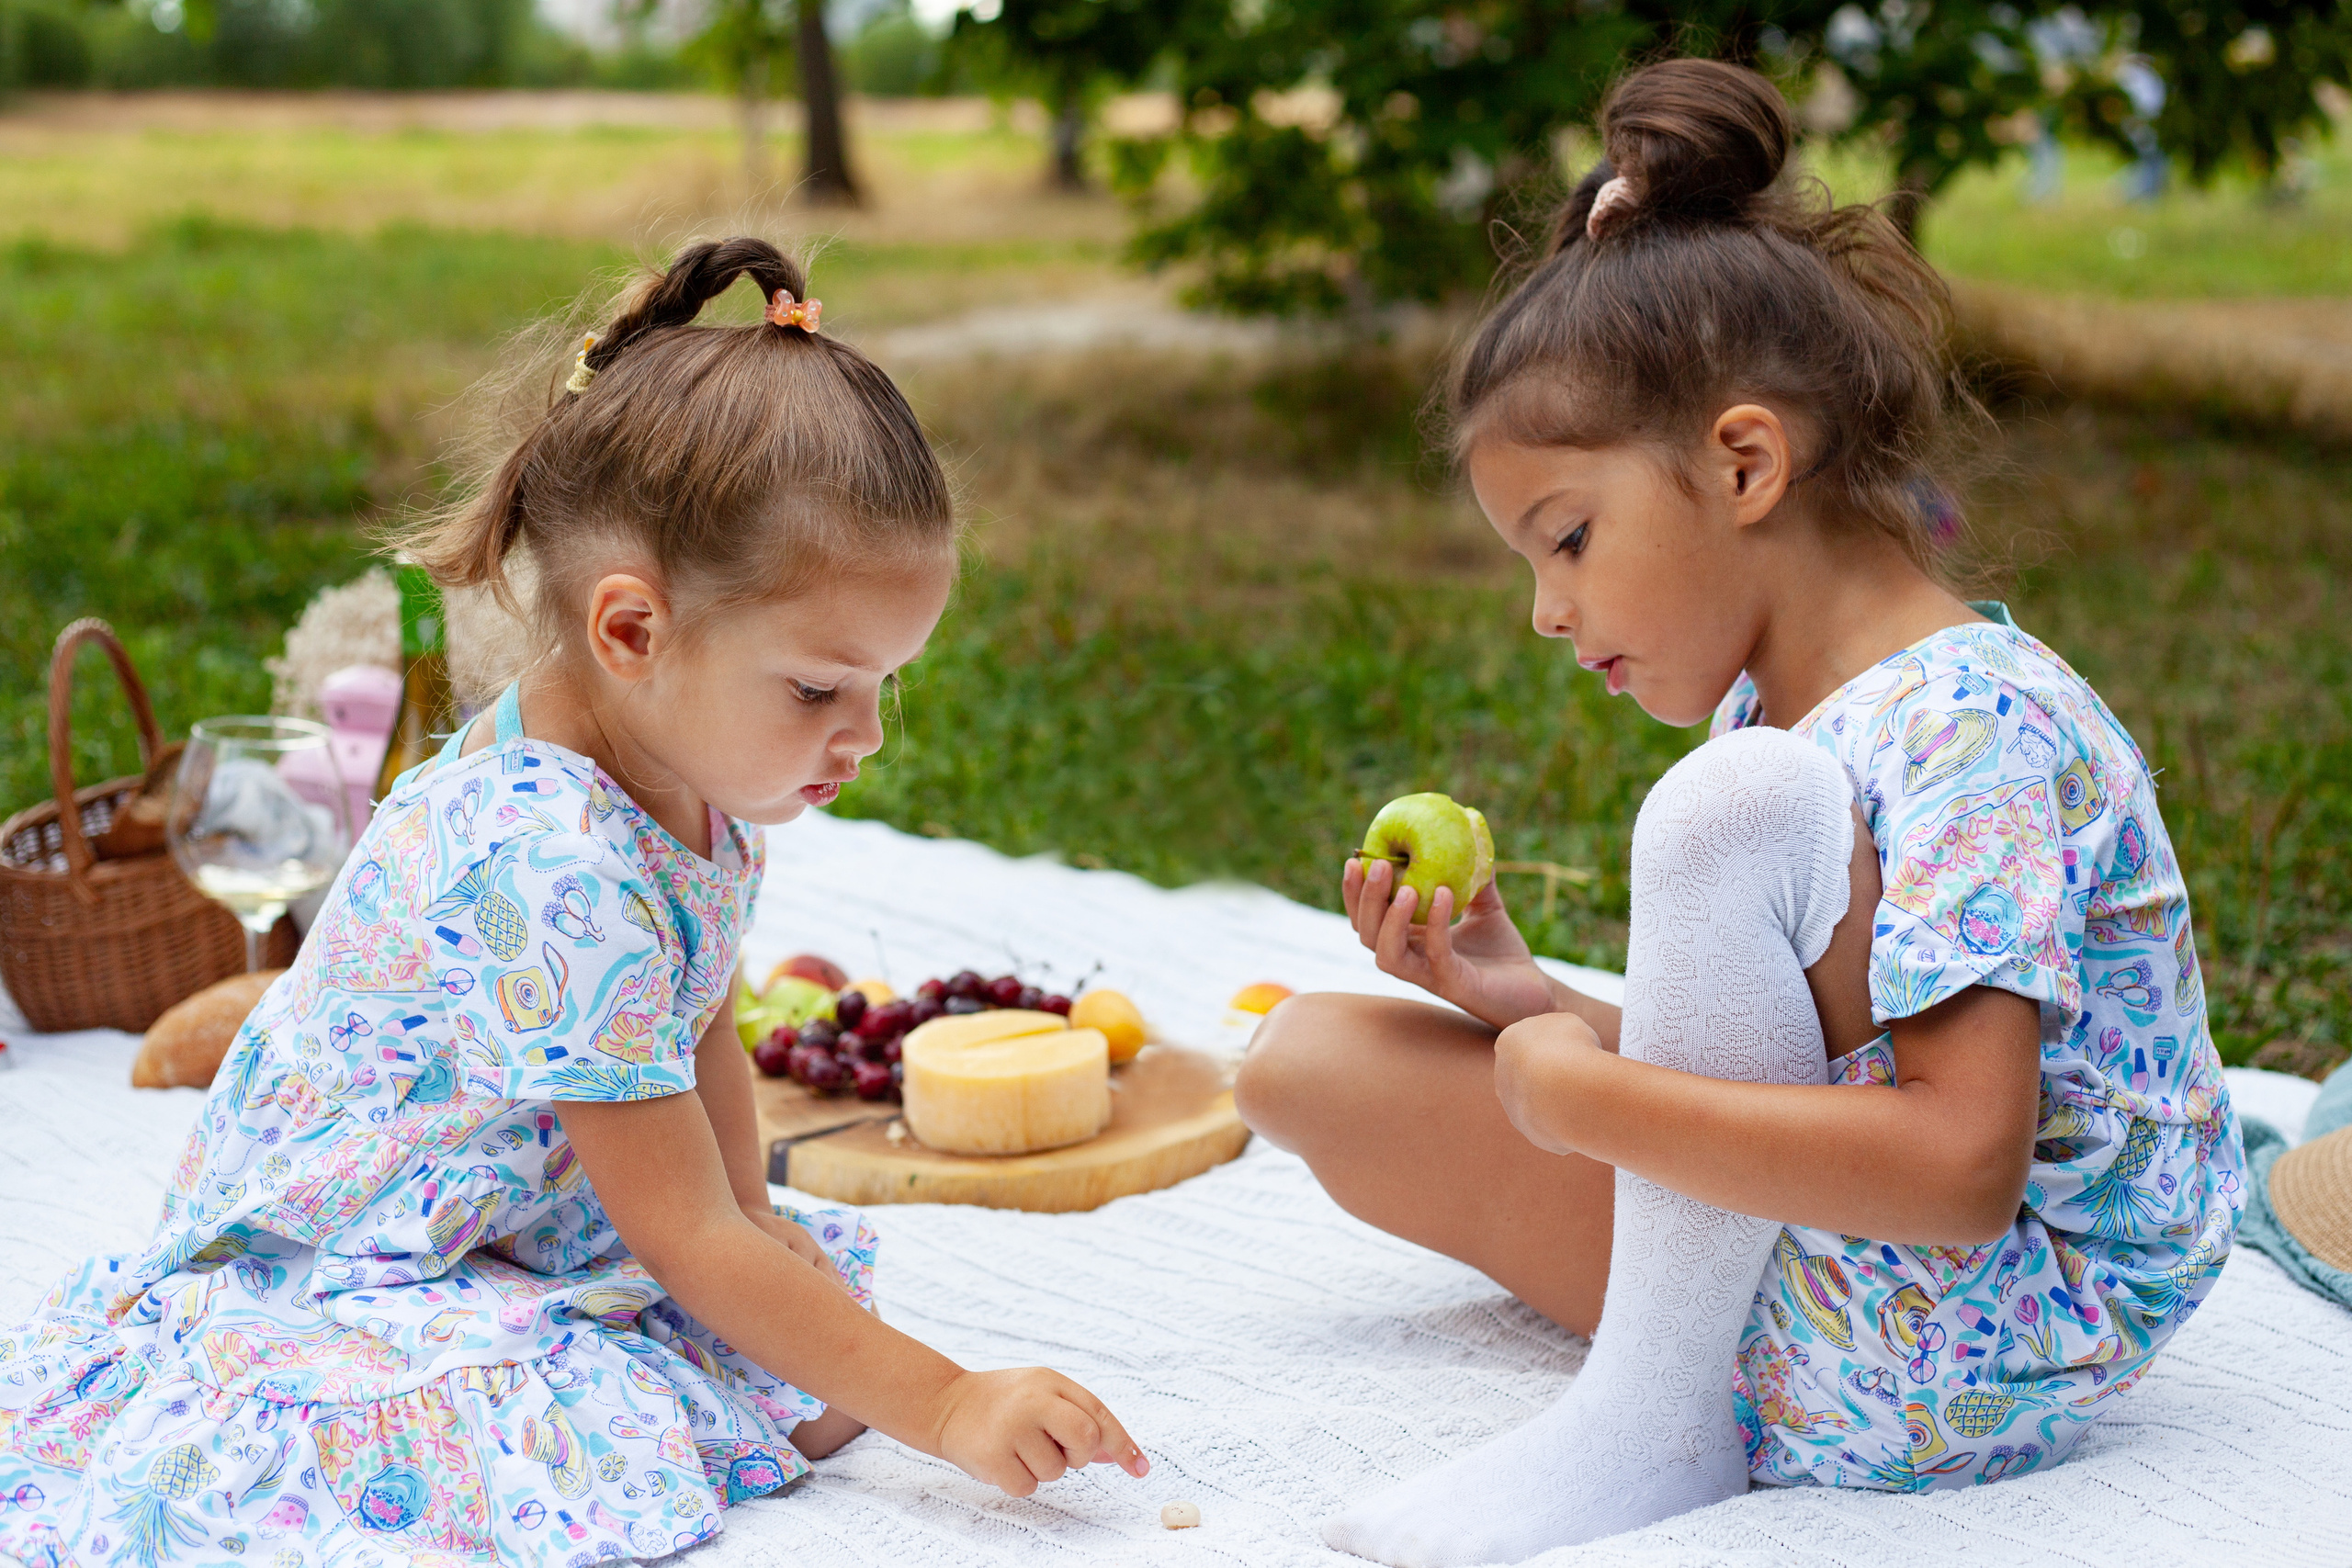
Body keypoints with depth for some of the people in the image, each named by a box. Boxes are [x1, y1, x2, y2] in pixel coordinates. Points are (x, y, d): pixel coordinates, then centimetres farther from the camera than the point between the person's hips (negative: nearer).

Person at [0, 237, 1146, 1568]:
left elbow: (702, 1034, 14)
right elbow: (688, 1241, -27)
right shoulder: (548, 873, -33)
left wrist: (759, 1229, 1)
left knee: (823, 1394, -4)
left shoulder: (701, 766, -4)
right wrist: (949, 1408, -24)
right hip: (337, 1289, -9)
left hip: (542, 1232, 10)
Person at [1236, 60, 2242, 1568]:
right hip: (1770, 1295, 9)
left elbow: (1960, 1166, -30)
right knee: (1309, 1057, 4)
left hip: (1973, 1356, -9)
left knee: (1740, 802, -29)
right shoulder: (1772, 714, 9)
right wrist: (1517, 995, 0)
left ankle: (1646, 1429, -19)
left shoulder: (1976, 731, -20)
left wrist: (1581, 1095, -23)